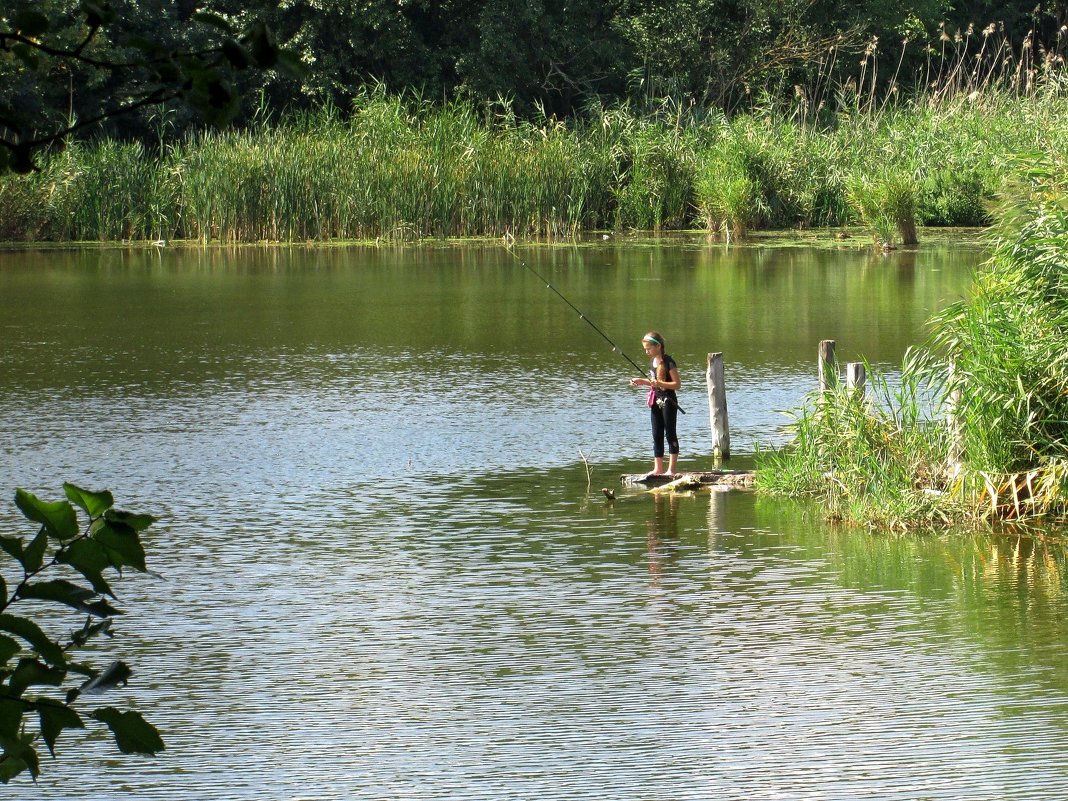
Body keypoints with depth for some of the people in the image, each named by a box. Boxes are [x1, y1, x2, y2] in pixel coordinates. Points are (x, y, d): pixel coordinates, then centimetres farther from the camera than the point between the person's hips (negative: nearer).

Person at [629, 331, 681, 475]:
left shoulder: (668, 362, -15)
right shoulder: (652, 361, 10)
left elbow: (677, 384, -16)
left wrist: (660, 383, -27)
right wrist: (642, 382, 7)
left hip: (668, 402, -8)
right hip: (656, 402, 8)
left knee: (670, 433, -4)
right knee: (657, 436, 9)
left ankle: (672, 469, -2)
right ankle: (658, 468, 13)